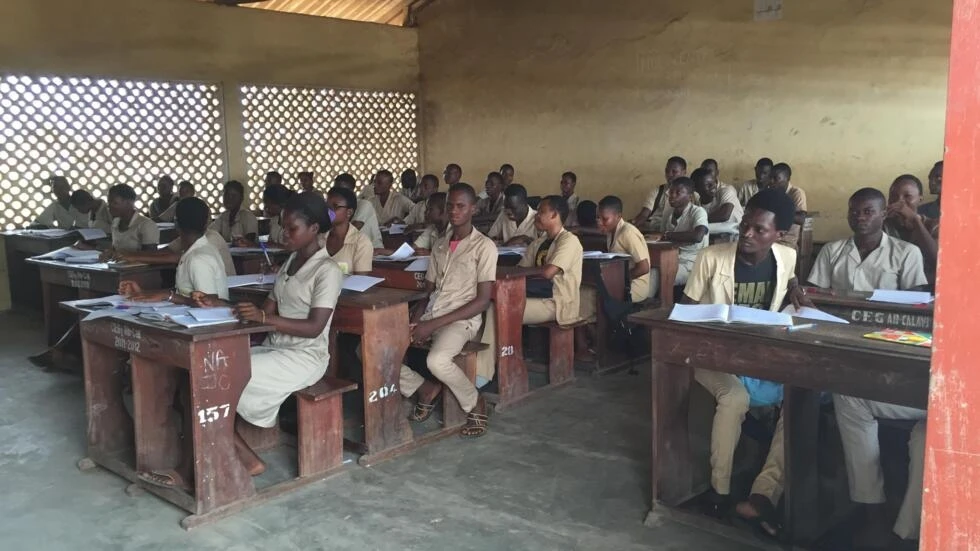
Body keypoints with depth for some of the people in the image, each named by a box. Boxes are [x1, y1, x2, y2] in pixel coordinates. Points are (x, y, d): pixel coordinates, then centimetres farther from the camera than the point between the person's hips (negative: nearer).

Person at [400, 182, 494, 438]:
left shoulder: (484, 246, -5)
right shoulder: (439, 245, 15)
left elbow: (482, 301, -11)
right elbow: (428, 291, 16)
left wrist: (434, 324, -17)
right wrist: (415, 321, -7)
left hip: (461, 320, -6)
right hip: (430, 317, 6)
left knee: (437, 361, -36)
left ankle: (475, 404, -5)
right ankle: (425, 389, 8)